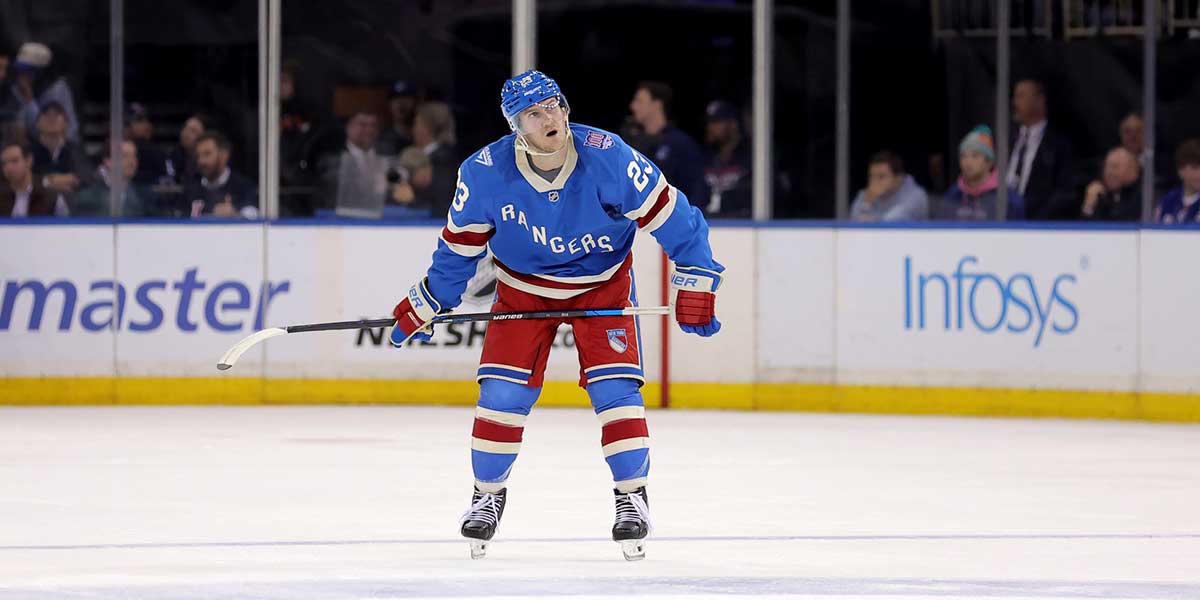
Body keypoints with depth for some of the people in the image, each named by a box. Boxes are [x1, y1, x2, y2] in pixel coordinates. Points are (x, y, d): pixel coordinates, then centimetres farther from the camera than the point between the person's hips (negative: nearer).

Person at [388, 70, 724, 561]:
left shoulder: (606, 157, -27)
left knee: (614, 388, -14)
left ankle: (631, 496, 4)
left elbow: (670, 216, -19)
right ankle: (488, 496, 14)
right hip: (522, 288, 1)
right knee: (502, 392, -8)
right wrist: (424, 305, 1)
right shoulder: (485, 174, -21)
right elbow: (460, 244, -3)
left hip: (603, 285, -1)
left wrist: (696, 285, -21)